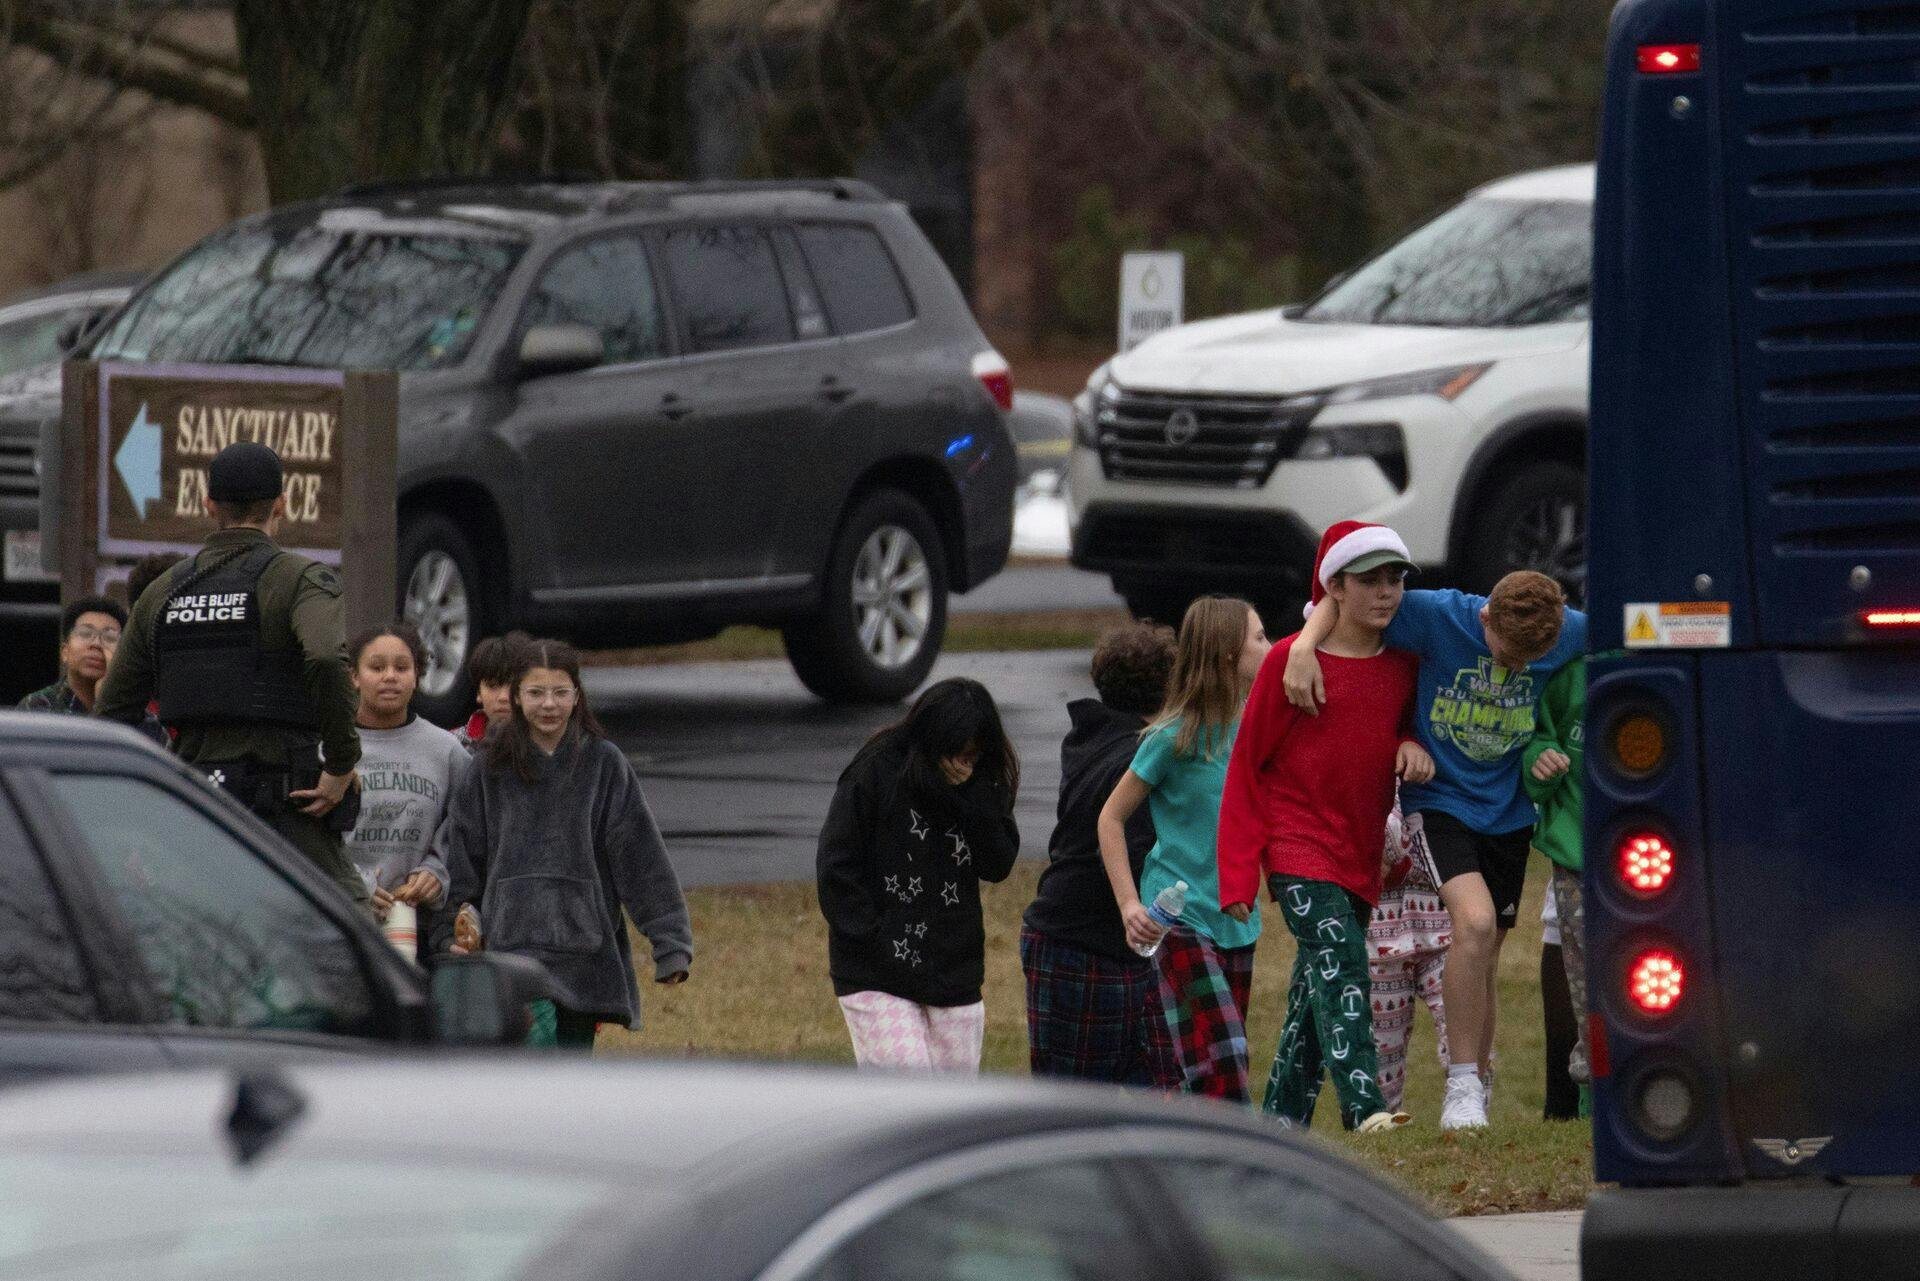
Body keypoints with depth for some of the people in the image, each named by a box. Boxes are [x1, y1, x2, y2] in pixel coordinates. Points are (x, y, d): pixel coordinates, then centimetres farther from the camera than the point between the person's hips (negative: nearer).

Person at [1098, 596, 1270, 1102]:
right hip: (1181, 922, -7)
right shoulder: (1175, 736, -11)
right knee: (1220, 1065, -18)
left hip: (1236, 923, 7)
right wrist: (1129, 903, -11)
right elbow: (1112, 818, -3)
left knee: (1226, 1069, 7)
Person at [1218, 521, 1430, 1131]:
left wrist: (1414, 745, -2)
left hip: (1360, 853, 6)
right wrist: (1239, 871, -9)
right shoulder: (1291, 661, -9)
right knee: (1340, 968, -21)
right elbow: (1247, 766, -4)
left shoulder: (1402, 662, 6)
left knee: (1317, 988, 11)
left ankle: (1283, 1120, 20)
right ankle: (1365, 1109, -33)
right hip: (1298, 847, -6)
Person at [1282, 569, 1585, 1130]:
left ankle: (1479, 1084, 27)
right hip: (1440, 797, -3)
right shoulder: (1439, 617, -20)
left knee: (1484, 956, 9)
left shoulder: (1572, 634, -13)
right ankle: (1462, 1086, -16)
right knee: (1475, 920, -24)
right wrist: (1304, 645, -27)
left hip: (1508, 808, 3)